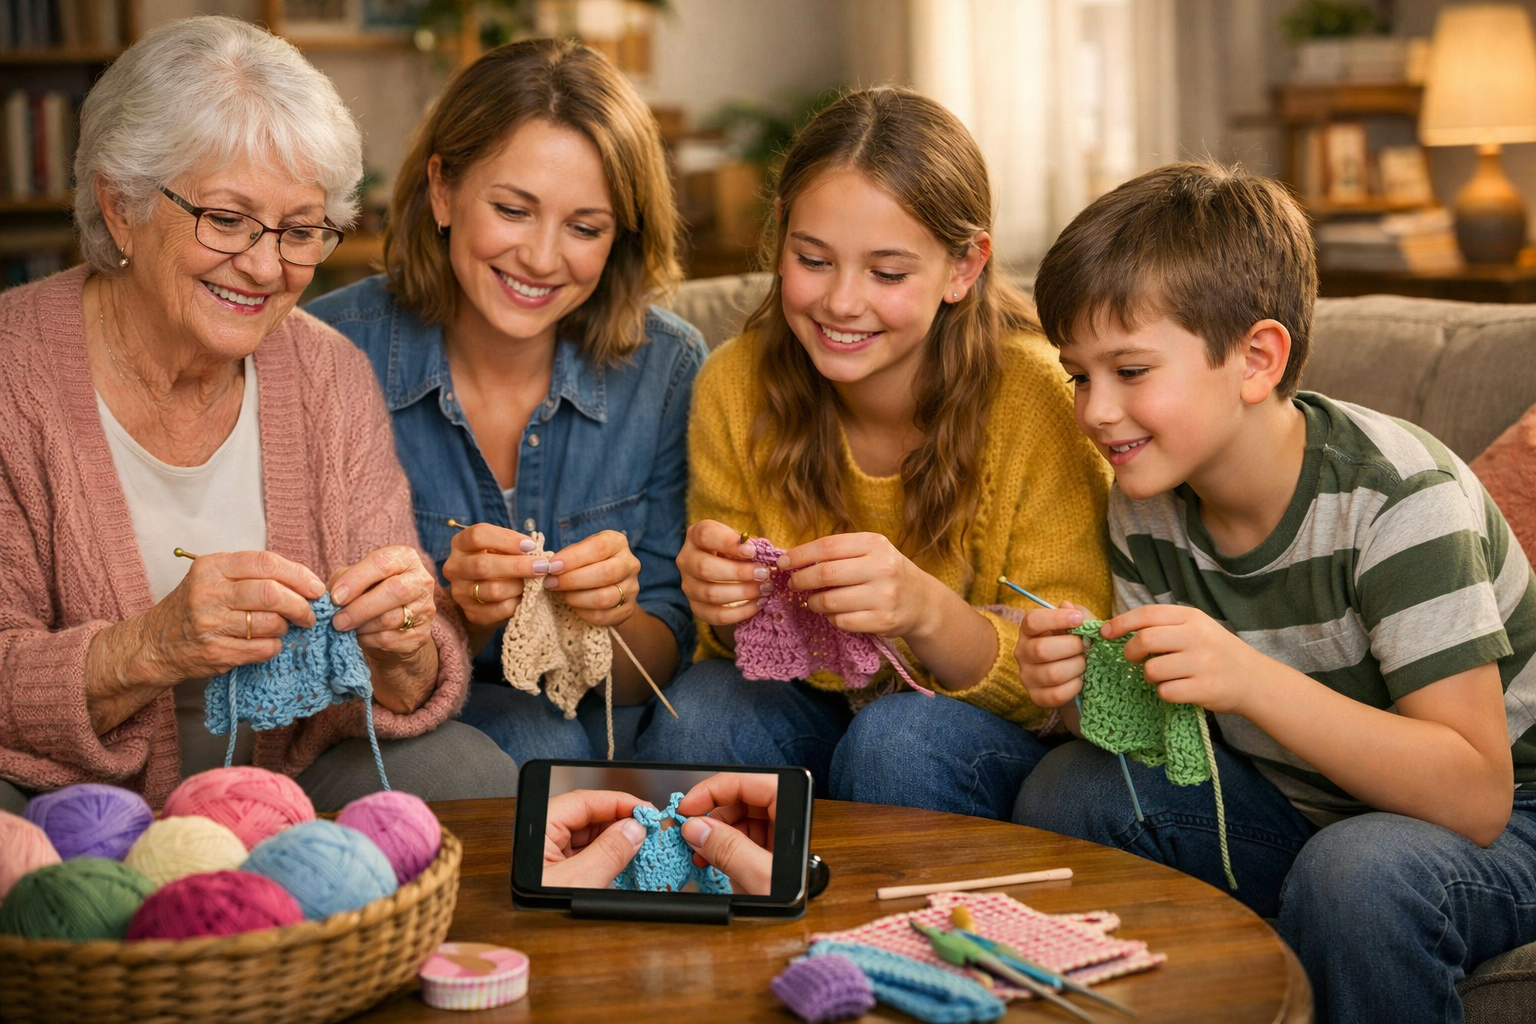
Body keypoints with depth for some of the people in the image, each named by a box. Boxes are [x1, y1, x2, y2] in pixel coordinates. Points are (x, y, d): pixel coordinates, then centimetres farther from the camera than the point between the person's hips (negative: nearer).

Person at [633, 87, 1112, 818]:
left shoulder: (1035, 399, -19)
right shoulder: (735, 387, -9)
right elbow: (737, 649, 0)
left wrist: (927, 611, -37)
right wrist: (726, 611, -24)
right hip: (809, 714, 3)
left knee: (900, 735, -33)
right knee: (702, 705, -28)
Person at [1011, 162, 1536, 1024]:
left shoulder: (1393, 500, -26)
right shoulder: (1147, 507, -6)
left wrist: (1251, 680, -40)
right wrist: (1092, 694, -24)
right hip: (1304, 806, 6)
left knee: (1357, 871, -35)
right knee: (1066, 791, -12)